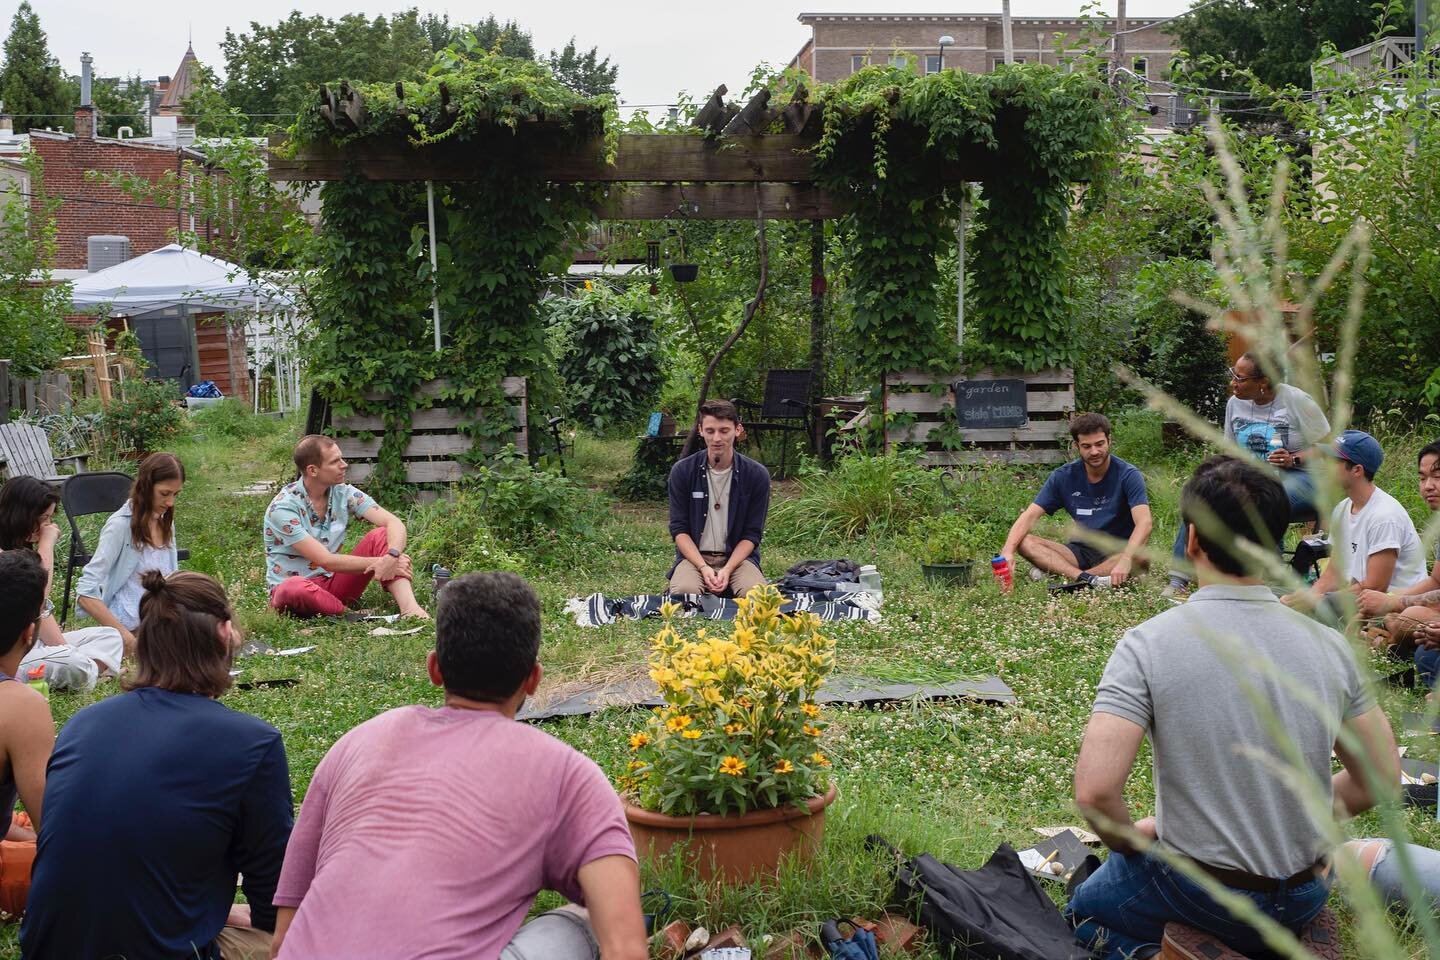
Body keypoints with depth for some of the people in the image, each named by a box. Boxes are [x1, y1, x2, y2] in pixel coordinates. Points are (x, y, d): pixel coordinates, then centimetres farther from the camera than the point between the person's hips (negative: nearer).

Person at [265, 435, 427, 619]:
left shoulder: (344, 493, -2)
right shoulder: (283, 507, -18)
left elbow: (394, 523, -12)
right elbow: (325, 561, -22)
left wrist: (392, 556, -33)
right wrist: (380, 563, -22)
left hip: (333, 582, 5)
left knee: (381, 536, -14)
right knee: (295, 587, -42)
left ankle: (409, 607, -33)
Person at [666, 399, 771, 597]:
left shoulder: (757, 475, -4)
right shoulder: (682, 471, -3)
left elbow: (752, 534, -2)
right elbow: (679, 529, -3)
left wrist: (727, 570, -17)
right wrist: (703, 568, -17)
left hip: (738, 555, 1)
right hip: (694, 555, 0)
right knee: (684, 591, -33)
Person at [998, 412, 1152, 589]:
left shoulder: (1128, 475, -11)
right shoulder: (1063, 477, -1)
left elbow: (1144, 522, -24)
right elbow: (1030, 515, -6)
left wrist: (1125, 560, -43)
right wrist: (1008, 551, -25)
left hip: (1117, 552, -3)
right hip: (1081, 550, 3)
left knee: (1139, 557, -37)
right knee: (1024, 542, -19)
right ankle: (1087, 578, -39)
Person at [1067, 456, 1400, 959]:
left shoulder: (1146, 645, -21)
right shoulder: (1331, 645, -9)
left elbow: (1095, 790, -25)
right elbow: (1380, 779, 0)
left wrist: (1131, 842, -4)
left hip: (1199, 894, -5)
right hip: (1304, 898, 5)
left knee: (1087, 909, 24)